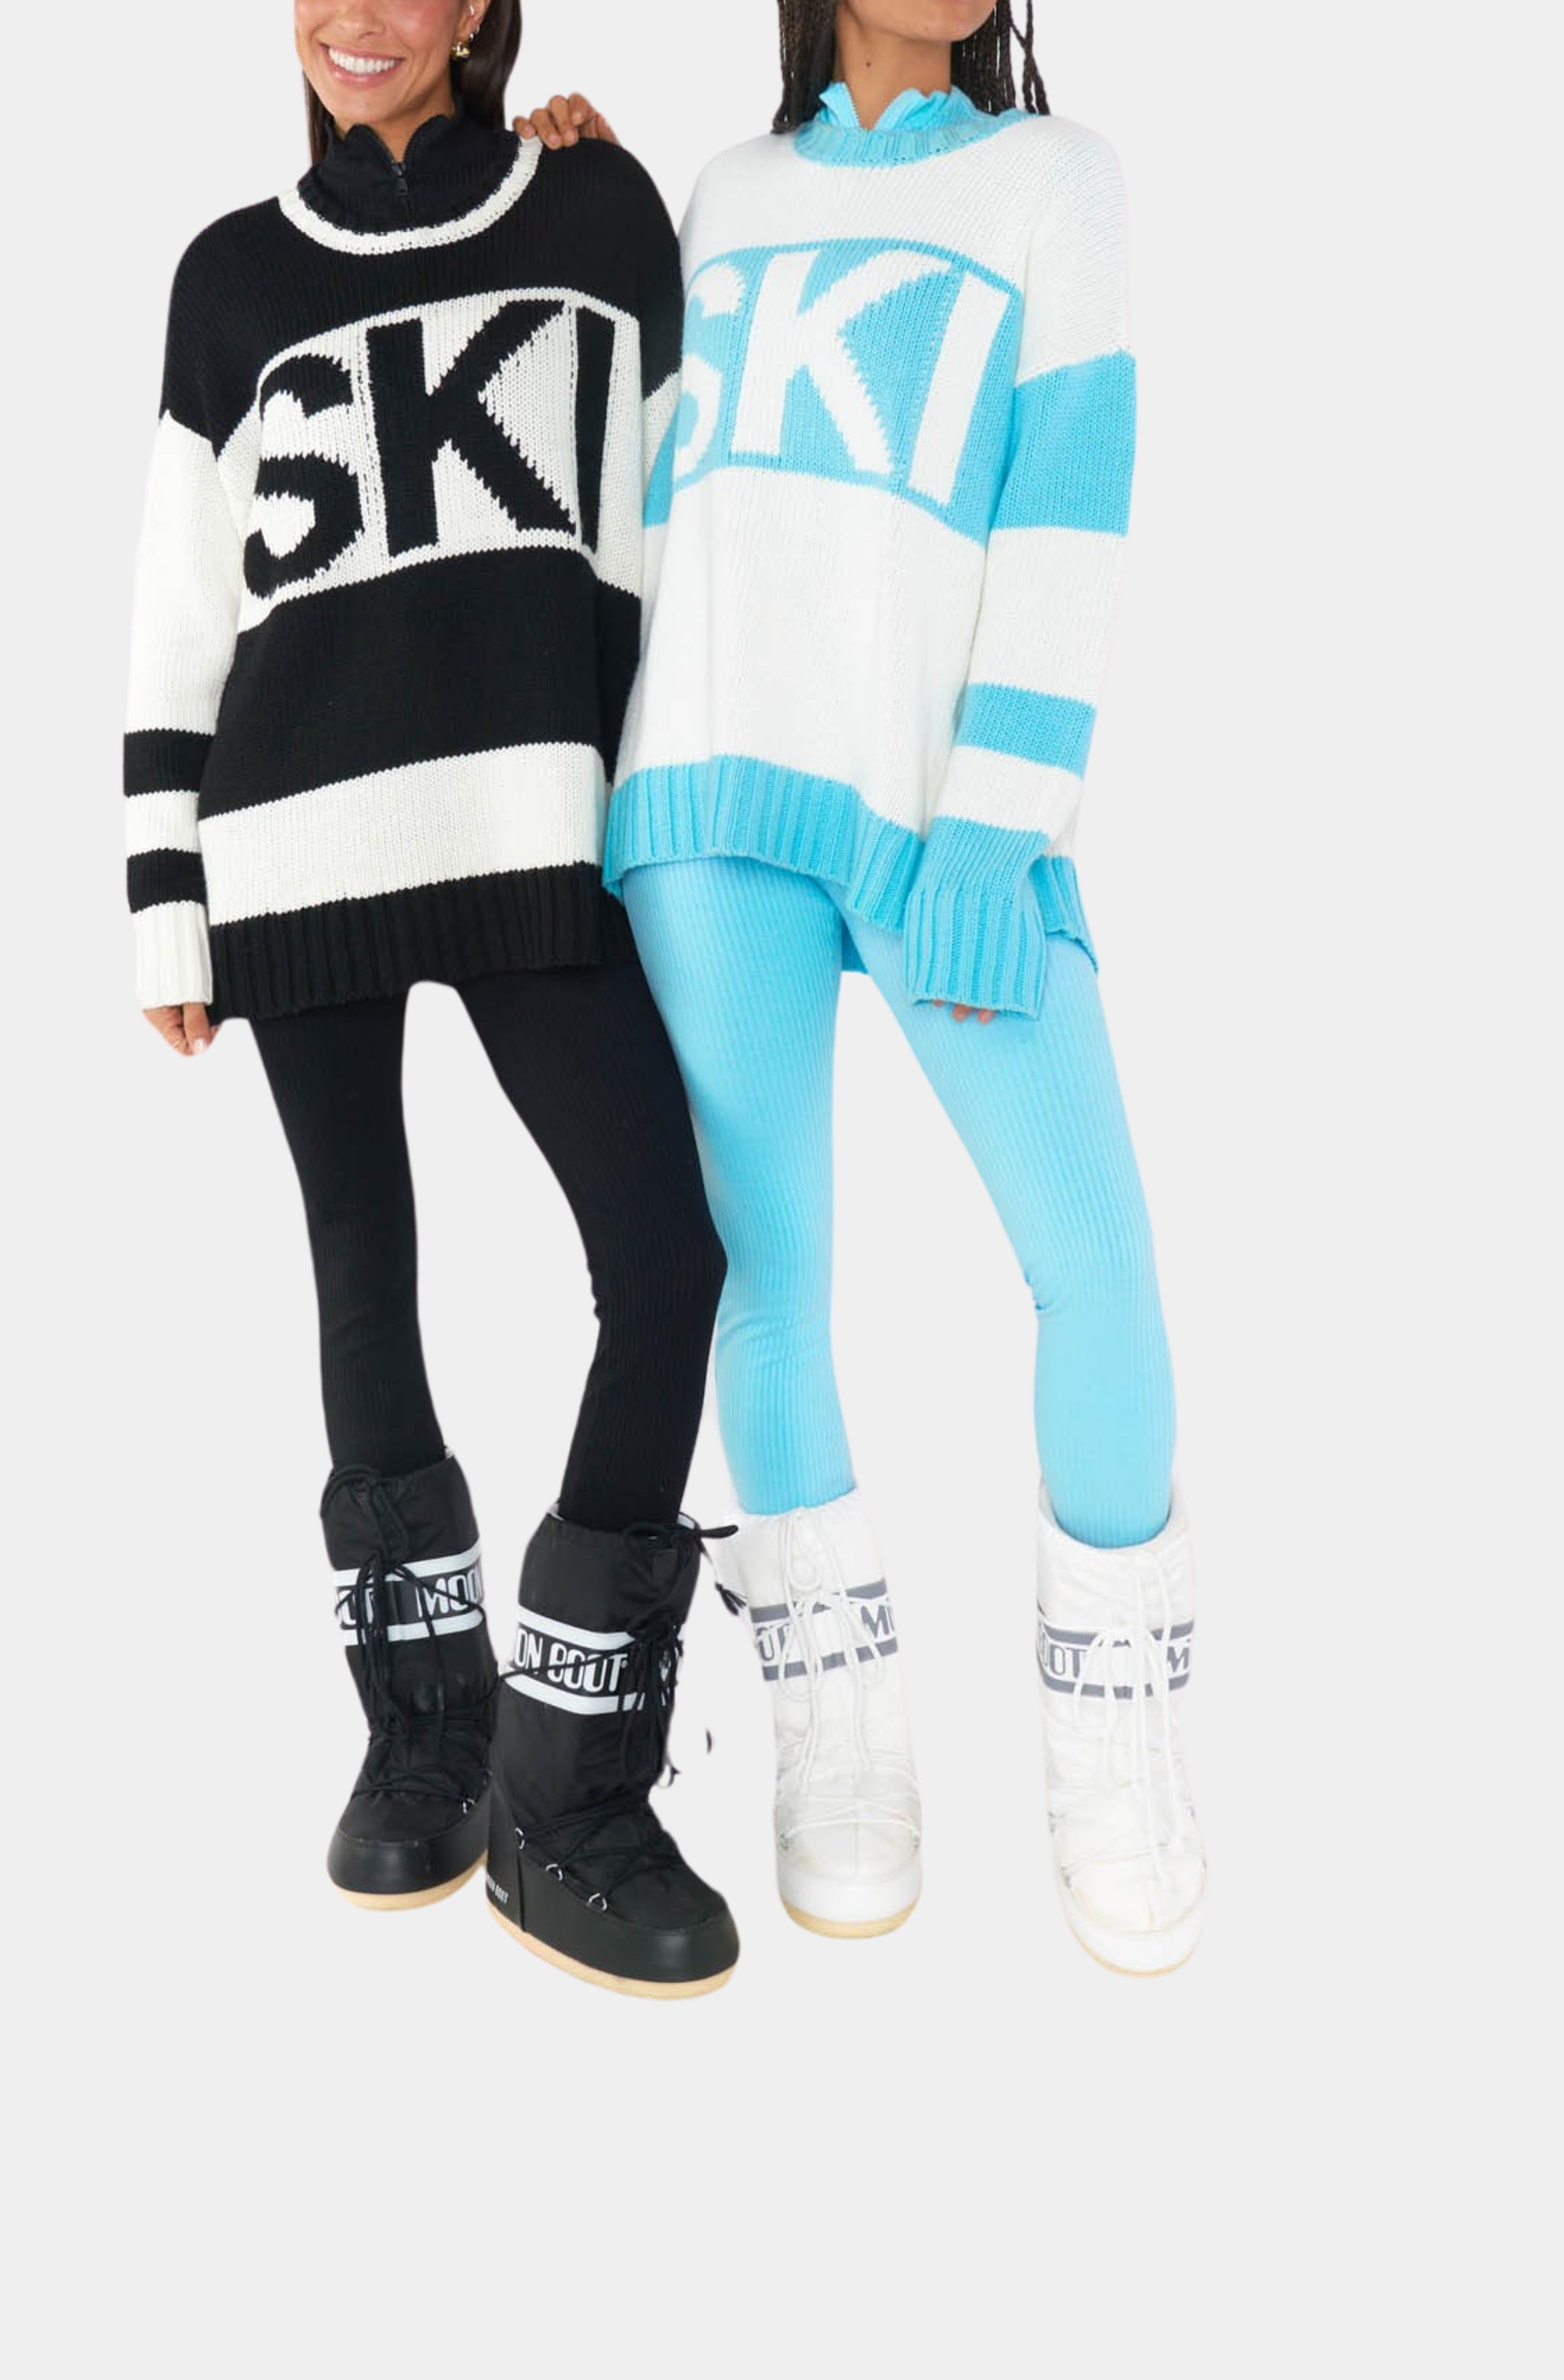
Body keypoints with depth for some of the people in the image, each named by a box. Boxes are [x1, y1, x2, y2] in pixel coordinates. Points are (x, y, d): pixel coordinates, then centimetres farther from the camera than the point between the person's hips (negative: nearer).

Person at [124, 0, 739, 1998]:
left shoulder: (601, 215, 14)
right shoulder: (233, 277, 15)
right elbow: (177, 614, 13)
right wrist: (164, 903, 7)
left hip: (530, 836, -1)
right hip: (294, 848, 1)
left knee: (666, 1259, -13)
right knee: (367, 1280, 4)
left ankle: (568, 1805, -1)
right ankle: (423, 1734, 19)